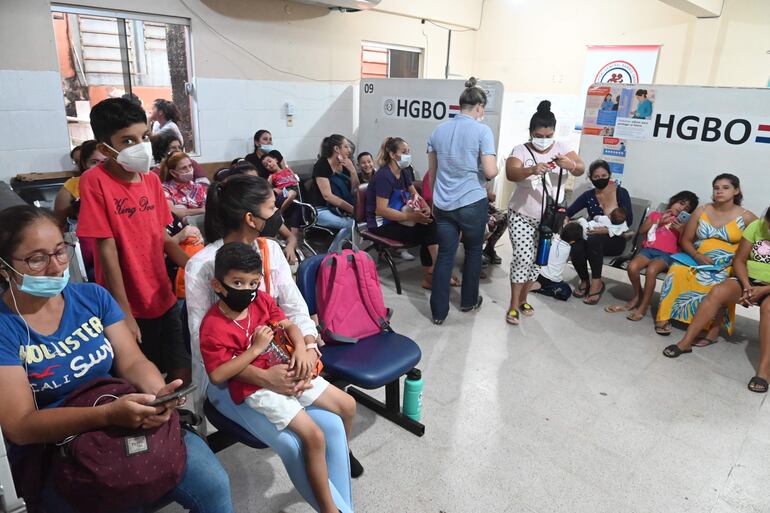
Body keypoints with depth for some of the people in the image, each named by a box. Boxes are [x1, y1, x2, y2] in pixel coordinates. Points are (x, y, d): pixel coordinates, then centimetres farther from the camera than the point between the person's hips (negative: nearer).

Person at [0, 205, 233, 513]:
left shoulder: (93, 296, 3)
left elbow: (133, 362, -1)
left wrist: (159, 393, -25)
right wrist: (107, 415, -32)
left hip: (131, 424, 3)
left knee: (214, 485, -13)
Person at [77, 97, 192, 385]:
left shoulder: (152, 179, 4)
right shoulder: (94, 180, -15)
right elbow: (106, 249, -15)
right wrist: (124, 313, -13)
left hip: (164, 300, 5)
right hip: (129, 309, -5)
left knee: (184, 375, 14)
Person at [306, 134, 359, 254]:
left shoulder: (345, 166, 9)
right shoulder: (322, 165, -11)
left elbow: (355, 191, 6)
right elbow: (327, 195, -20)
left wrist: (352, 170, -8)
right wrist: (351, 209, -25)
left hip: (336, 209, 7)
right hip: (320, 210, -7)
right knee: (351, 223, -30)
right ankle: (331, 254, -13)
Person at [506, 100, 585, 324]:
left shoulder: (561, 147, 0)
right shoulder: (521, 150, -10)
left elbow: (581, 169, -9)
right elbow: (511, 173, -28)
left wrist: (570, 165, -33)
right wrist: (532, 170, -47)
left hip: (550, 218, 4)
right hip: (522, 216, -4)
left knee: (538, 259, 10)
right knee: (523, 257, -12)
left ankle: (523, 299, 27)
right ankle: (514, 305, 0)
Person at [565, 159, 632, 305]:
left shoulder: (621, 193, -5)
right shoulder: (588, 196, 3)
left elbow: (628, 220, -11)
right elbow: (567, 213, -1)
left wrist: (607, 229, -26)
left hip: (615, 239, -2)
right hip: (594, 238, 3)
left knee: (593, 239, -37)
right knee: (577, 247, -32)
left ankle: (597, 282, -21)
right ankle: (584, 281, -5)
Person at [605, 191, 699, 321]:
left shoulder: (683, 223, 20)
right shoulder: (655, 215, 23)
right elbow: (642, 231, 10)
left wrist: (681, 230, -6)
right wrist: (659, 222, 2)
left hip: (667, 254, -2)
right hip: (648, 249, 2)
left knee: (651, 270, -34)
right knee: (632, 267, -30)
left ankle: (644, 306, -20)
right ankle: (638, 295, -1)